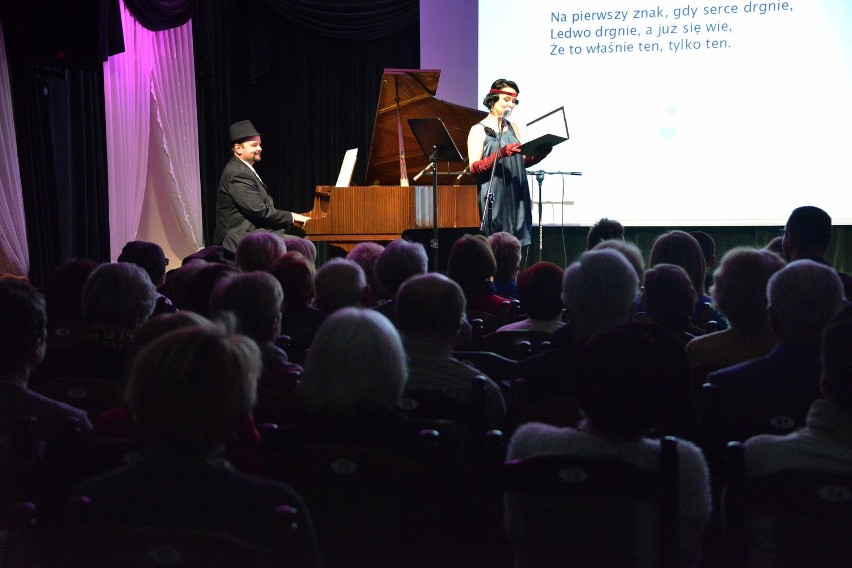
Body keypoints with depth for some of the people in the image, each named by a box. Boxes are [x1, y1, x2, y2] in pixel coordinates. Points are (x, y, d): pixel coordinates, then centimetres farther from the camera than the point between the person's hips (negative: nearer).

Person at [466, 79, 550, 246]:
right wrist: (500, 154, -24)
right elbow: (474, 168, -10)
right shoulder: (479, 130, -1)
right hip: (495, 199, -5)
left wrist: (542, 152, -4)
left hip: (516, 199, 5)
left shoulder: (512, 128, 16)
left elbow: (523, 161, 16)